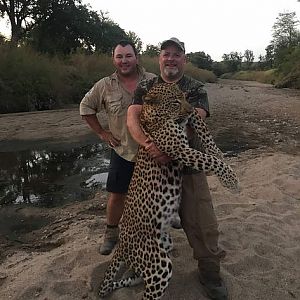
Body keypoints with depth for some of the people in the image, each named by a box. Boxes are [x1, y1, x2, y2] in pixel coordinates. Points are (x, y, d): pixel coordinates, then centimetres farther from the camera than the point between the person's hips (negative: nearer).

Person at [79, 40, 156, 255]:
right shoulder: (105, 86, -2)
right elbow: (86, 107, 10)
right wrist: (101, 132, 4)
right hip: (122, 151, 0)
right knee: (117, 195, 7)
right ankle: (111, 234, 29)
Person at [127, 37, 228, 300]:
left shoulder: (196, 89, 3)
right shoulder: (145, 88, 6)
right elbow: (132, 118, -9)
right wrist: (149, 145, -28)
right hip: (152, 163, 2)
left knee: (200, 219, 2)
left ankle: (210, 271, 25)